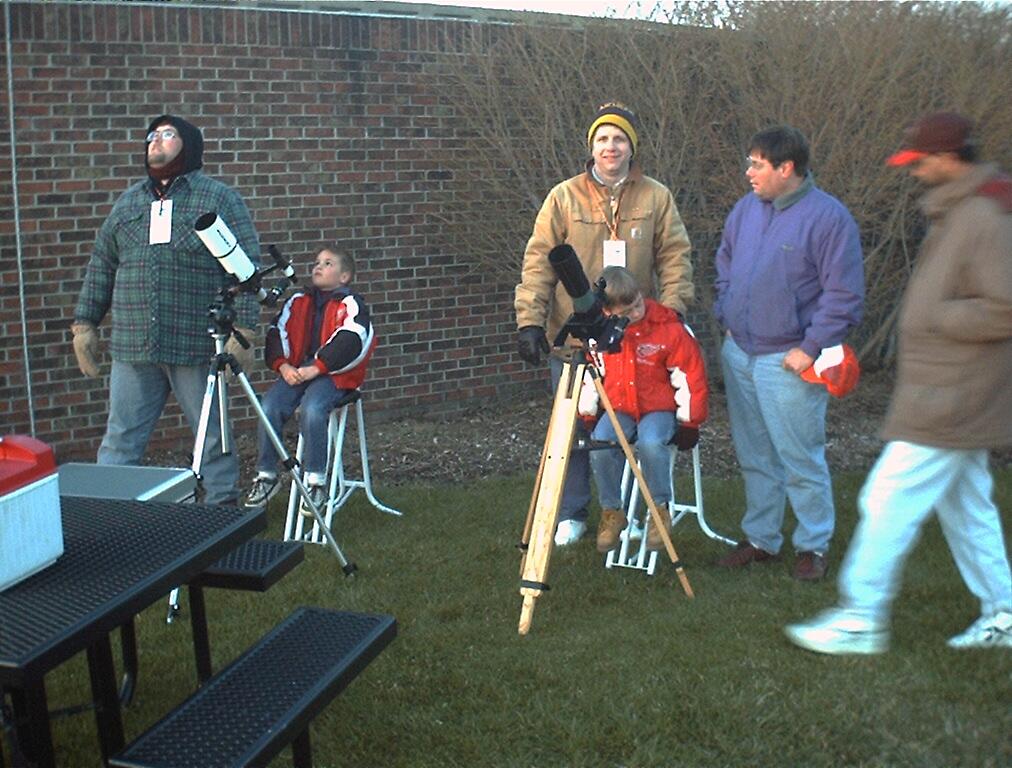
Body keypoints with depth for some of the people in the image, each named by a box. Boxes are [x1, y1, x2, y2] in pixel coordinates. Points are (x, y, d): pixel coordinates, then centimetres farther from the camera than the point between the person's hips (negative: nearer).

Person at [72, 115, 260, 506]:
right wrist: (85, 323, 12)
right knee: (121, 439, 7)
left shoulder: (220, 198, 1)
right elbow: (101, 265, 18)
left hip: (196, 346, -4)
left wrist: (242, 328, -14)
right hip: (132, 346, 4)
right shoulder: (128, 201, 16)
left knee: (213, 437, 6)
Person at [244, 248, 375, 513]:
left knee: (312, 409, -32)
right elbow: (277, 332, 12)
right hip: (295, 371, 5)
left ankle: (315, 481, -19)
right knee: (269, 406, -20)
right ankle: (266, 475, -6)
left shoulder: (351, 304, 1)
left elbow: (351, 342, -14)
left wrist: (316, 368, -20)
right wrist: (283, 365, -7)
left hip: (333, 373, -5)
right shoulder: (298, 301, 19)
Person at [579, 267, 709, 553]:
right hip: (619, 408, 3)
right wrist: (586, 415, 8)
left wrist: (689, 421, -5)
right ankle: (611, 512, -4)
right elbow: (589, 375, 10)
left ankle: (661, 508, -10)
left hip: (659, 408, -3)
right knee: (600, 446, -27)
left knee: (651, 444, -35)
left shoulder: (669, 328, -12)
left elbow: (691, 374, -5)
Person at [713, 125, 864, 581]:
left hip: (788, 361, -6)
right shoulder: (746, 209, 7)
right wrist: (725, 317, 12)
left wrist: (811, 347, -16)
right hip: (738, 353, 7)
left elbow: (844, 295, -12)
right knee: (754, 457, 15)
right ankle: (761, 539, 29)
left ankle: (813, 546, 17)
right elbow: (724, 265, 23)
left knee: (801, 459, 1)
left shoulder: (829, 217, -12)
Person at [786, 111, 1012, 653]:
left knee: (889, 502, -6)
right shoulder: (956, 212, 13)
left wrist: (933, 316, -17)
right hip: (952, 396, 11)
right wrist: (926, 315, 11)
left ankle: (861, 620, 4)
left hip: (950, 401, -11)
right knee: (967, 505, 17)